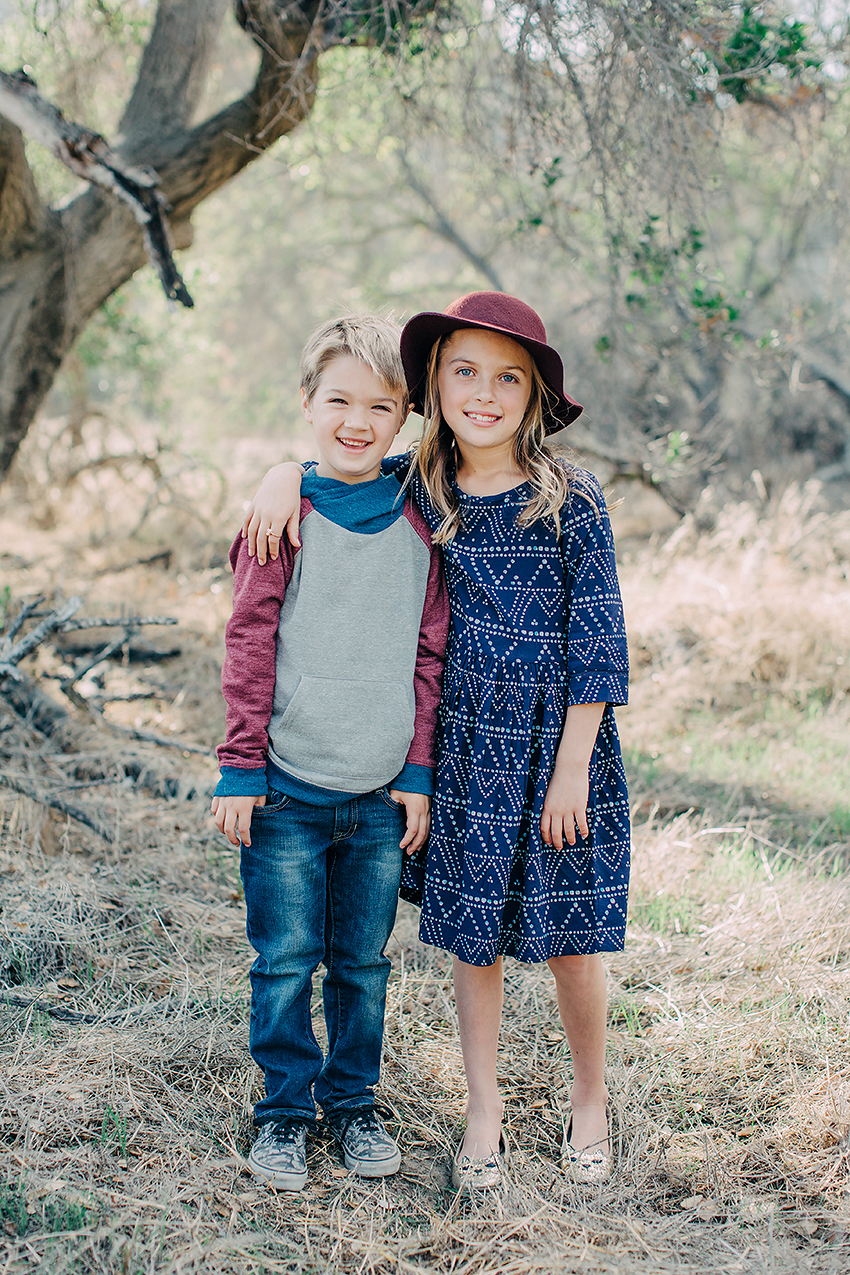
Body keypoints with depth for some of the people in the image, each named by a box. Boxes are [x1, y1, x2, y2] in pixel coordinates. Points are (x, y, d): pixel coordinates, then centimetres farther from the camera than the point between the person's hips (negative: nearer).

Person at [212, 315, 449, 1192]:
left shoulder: (417, 526, 4)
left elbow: (429, 655, 8)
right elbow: (249, 647, -5)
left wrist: (418, 771, 5)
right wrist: (240, 769, -7)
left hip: (382, 794, 3)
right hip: (287, 790, -3)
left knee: (364, 962, 13)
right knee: (285, 961, 5)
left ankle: (353, 1102, 29)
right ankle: (284, 1112, 21)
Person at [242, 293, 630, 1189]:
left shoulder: (571, 503, -10)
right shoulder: (417, 490, 0)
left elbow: (596, 644, -8)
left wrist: (571, 771, -10)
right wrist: (285, 475, -6)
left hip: (556, 747, -3)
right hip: (463, 750, 3)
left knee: (567, 936, 6)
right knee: (470, 931, 9)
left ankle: (590, 1096, 29)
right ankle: (483, 1110, 25)